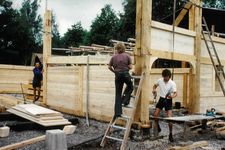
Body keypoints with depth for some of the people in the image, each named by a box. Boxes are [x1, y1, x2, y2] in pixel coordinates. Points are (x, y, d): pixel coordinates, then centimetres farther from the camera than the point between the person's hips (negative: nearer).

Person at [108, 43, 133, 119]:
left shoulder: (114, 57, 5)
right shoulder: (127, 56, 0)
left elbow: (109, 67, 4)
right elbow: (130, 67, -4)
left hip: (117, 75, 2)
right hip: (125, 74, -2)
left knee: (118, 94, 5)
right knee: (130, 87, 28)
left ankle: (117, 112, 5)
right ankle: (125, 100, 12)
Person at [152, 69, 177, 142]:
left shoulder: (172, 83, -15)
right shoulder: (160, 80, -3)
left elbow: (175, 93, -20)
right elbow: (155, 85, 16)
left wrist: (172, 96, -42)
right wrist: (154, 90, -6)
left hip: (168, 100, -4)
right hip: (161, 99, 4)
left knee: (169, 118, -10)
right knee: (155, 115, -2)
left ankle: (170, 134, 6)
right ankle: (158, 129, 23)